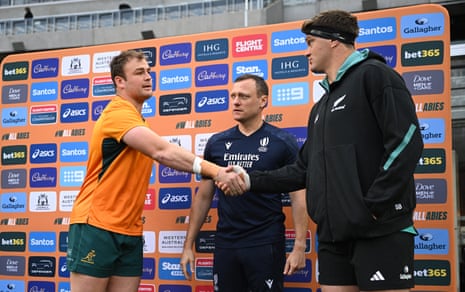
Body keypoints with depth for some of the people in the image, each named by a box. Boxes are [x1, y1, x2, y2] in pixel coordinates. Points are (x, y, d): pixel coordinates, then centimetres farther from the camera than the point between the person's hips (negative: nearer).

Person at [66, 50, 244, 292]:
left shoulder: (136, 118, 16)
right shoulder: (118, 113, -15)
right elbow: (162, 152, -27)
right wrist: (214, 170, -32)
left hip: (129, 230, 8)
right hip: (96, 226, -8)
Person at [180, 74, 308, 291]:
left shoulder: (282, 142, -3)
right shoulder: (217, 143, 5)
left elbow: (299, 197, -4)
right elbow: (203, 196, 10)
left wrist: (299, 246, -12)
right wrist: (188, 245, 7)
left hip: (266, 244, -3)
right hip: (225, 244, 3)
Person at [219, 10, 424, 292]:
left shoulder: (374, 75, -4)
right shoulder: (322, 106, 23)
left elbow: (406, 143, -15)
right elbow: (305, 170, 21)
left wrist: (375, 205, -18)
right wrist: (251, 181, 13)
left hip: (381, 230, -8)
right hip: (334, 234, 8)